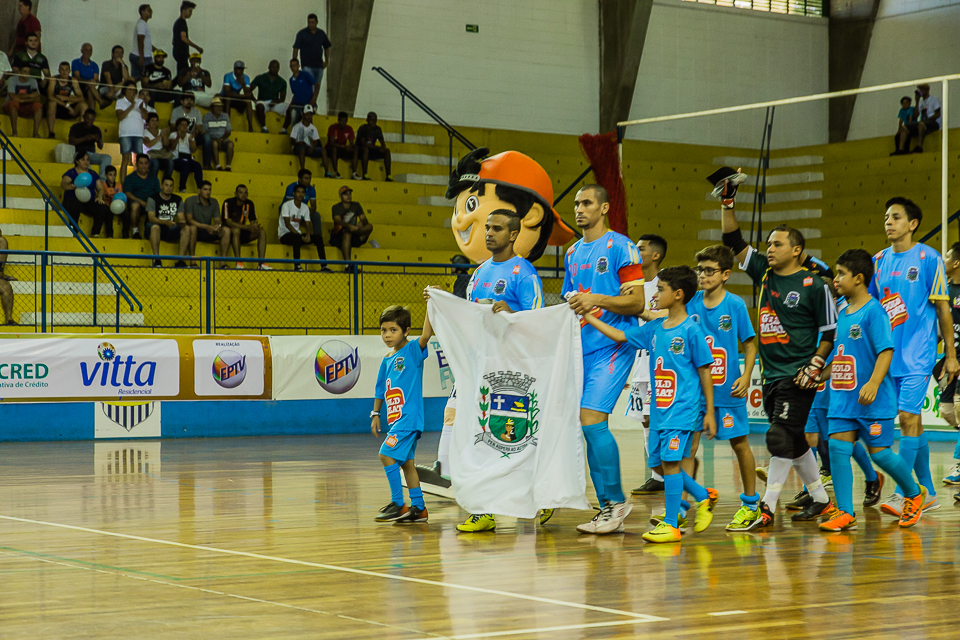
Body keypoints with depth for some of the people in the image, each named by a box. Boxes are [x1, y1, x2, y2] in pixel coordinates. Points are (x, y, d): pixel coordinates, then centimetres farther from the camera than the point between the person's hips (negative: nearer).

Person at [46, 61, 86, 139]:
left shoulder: (73, 81, 2)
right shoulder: (53, 80, -7)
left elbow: (81, 98, -4)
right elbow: (50, 97, -20)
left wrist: (65, 98, -18)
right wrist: (67, 105, -24)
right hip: (56, 110, -3)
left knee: (83, 105, -21)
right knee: (52, 102, -36)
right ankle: (51, 134, -38)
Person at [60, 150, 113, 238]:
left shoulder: (93, 174, 17)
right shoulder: (71, 173, 2)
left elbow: (100, 188, 12)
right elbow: (63, 184, -15)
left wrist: (100, 197, -12)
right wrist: (72, 186, -39)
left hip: (89, 202, 4)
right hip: (72, 200, -4)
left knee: (104, 209, -24)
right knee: (75, 206, -41)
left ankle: (95, 233, -19)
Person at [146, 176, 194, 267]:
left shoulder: (178, 200, 11)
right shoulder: (153, 199, -3)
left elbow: (181, 218, 5)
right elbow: (151, 218, -16)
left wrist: (182, 222, -22)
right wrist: (165, 222, -33)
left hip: (171, 231, 4)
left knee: (187, 228, -22)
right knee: (155, 227, -39)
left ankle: (180, 260, -28)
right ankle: (157, 260, -40)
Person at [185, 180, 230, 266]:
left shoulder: (214, 202, 7)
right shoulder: (190, 201, -8)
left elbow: (218, 220, 3)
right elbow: (189, 220, -18)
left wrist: (218, 226, -24)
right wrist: (206, 227, -29)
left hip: (208, 233, 5)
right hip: (195, 233, -5)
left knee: (226, 230, -19)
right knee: (193, 227, -39)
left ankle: (222, 262, -25)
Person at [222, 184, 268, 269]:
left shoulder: (249, 204, 3)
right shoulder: (228, 202, -14)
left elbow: (253, 221, 3)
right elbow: (228, 222, -23)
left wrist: (256, 226, -26)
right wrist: (247, 227, -33)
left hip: (242, 235, 6)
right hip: (229, 233, -6)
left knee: (262, 232, -15)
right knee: (236, 230, -39)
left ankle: (261, 263, -25)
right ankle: (238, 263, -40)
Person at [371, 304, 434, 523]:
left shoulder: (413, 350, -8)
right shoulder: (387, 360, 13)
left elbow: (426, 335, -28)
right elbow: (381, 389, 22)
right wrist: (376, 414, 21)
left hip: (409, 417, -8)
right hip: (396, 418, 8)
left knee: (387, 454, -15)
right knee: (405, 461, 12)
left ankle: (398, 504, -7)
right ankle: (418, 508, 19)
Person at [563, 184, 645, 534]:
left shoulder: (620, 247, -5)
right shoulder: (573, 252, 18)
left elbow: (637, 302, -10)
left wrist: (596, 300, -20)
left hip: (613, 346, -8)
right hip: (581, 348, 8)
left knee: (592, 421, -17)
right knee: (589, 427, 5)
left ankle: (616, 499, -7)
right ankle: (608, 508, 11)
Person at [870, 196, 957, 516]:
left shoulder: (928, 258, -5)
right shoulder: (879, 260, 10)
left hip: (918, 355, -5)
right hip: (889, 354, 5)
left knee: (908, 417, -13)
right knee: (912, 422, 10)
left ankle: (902, 495, -12)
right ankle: (928, 493, 19)